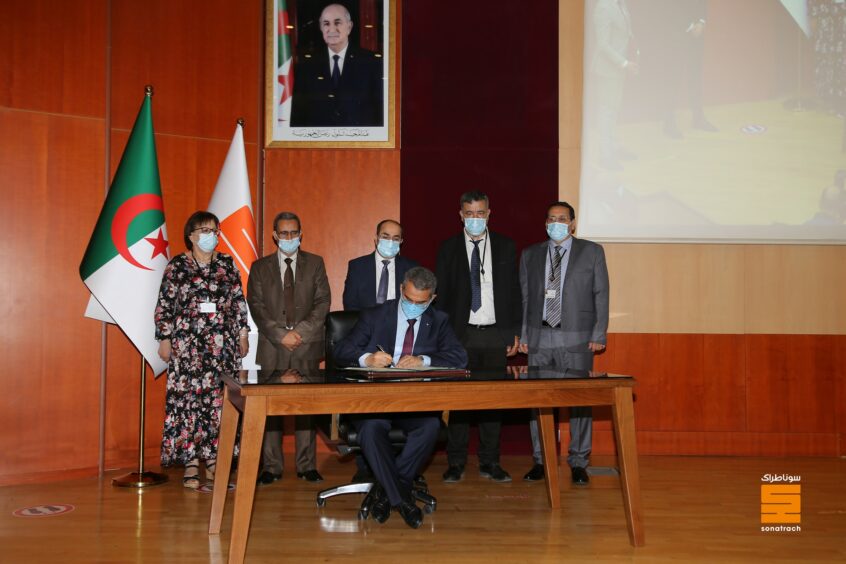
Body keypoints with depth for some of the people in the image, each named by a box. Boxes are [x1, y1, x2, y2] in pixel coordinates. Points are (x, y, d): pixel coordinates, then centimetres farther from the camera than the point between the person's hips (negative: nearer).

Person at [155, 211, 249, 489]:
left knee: (219, 401, 0)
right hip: (187, 345, -2)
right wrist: (165, 340, -1)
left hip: (223, 345, 2)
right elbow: (164, 306, 2)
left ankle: (214, 461, 8)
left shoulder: (227, 264, 9)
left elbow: (239, 302, 12)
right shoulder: (177, 266, 2)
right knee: (187, 400, -3)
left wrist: (242, 335, 9)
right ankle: (191, 464, 4)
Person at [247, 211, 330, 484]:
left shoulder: (315, 264, 10)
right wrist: (280, 335, -11)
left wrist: (300, 331, -10)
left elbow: (323, 302, 2)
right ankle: (271, 466, 5)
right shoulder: (260, 267, 10)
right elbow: (256, 306, 1)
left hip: (306, 346, 0)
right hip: (271, 348, 0)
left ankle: (307, 466, 7)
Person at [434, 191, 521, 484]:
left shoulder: (505, 246, 8)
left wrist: (515, 332, 2)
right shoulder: (448, 249, 5)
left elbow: (514, 291, 8)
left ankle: (490, 462, 14)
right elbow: (441, 294, 4)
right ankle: (455, 462, 10)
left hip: (496, 334, 1)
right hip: (461, 334, -1)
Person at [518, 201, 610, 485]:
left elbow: (601, 295, 2)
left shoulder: (592, 252, 5)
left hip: (577, 338, -2)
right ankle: (541, 461, 16)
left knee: (580, 399, 0)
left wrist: (598, 334, -5)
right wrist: (522, 335, 3)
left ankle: (578, 462, 11)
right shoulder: (530, 255, 12)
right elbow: (523, 297, 11)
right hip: (539, 337, 2)